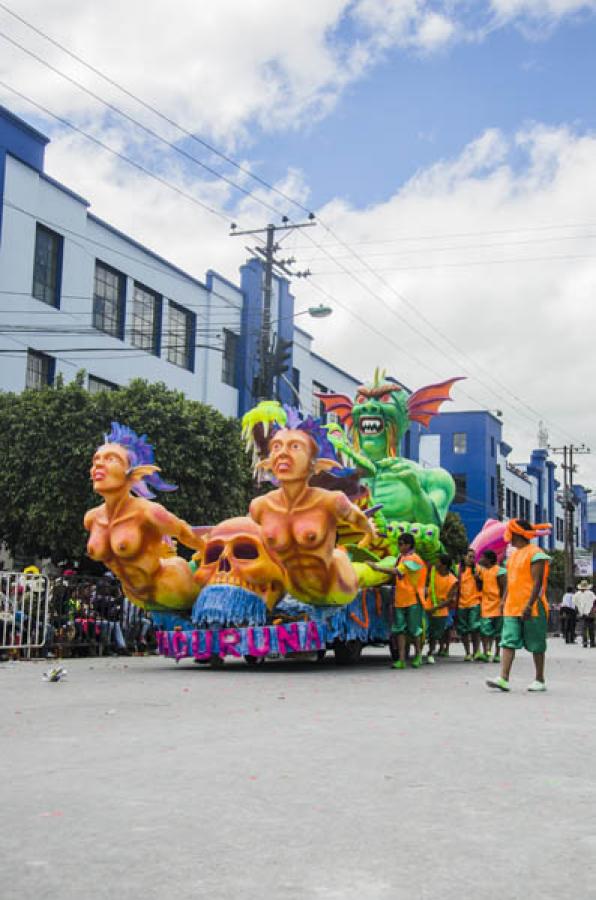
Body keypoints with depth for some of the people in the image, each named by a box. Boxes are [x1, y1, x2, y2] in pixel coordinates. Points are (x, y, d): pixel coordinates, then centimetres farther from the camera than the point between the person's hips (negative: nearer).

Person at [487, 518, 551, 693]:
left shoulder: (535, 553, -10)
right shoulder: (514, 555, 17)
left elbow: (537, 582, -16)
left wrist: (529, 605, -23)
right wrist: (504, 600, 16)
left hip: (531, 608, -8)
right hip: (512, 608, 8)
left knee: (536, 645, 3)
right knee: (508, 642, -4)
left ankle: (540, 680, 13)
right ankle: (503, 678, -11)